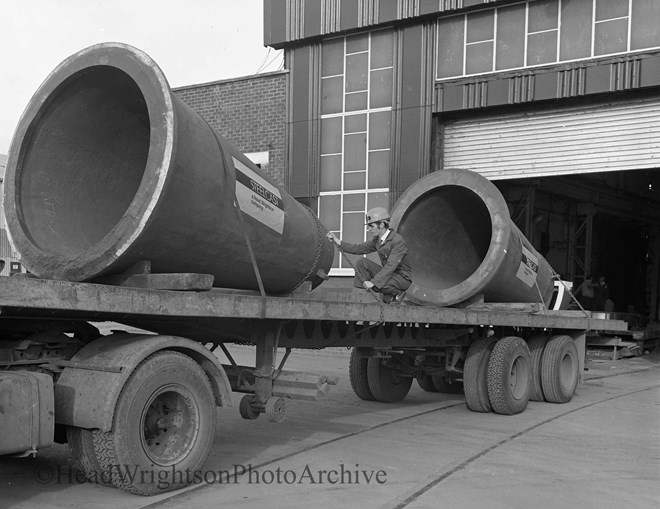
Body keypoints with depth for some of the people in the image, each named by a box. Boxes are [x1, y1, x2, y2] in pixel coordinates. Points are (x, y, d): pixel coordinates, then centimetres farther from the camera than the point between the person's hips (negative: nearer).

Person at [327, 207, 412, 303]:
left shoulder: (398, 241, -24)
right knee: (361, 262, -5)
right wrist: (338, 242, -2)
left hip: (402, 278, -8)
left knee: (377, 284, -34)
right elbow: (359, 248, 9)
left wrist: (373, 282, -35)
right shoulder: (377, 239, 3)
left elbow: (391, 266, -31)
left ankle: (397, 293, -7)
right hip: (388, 274, 8)